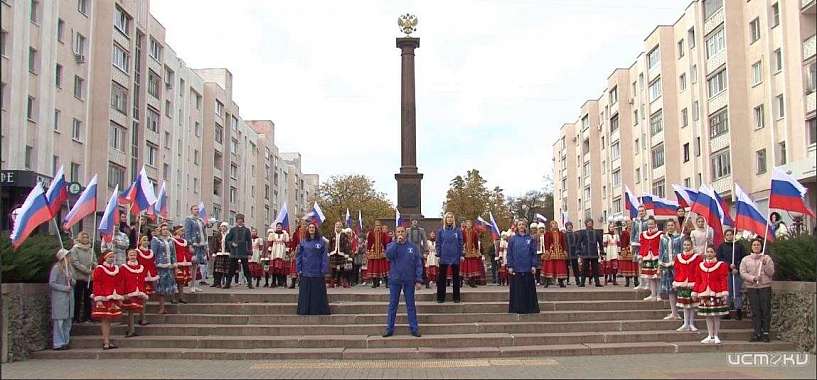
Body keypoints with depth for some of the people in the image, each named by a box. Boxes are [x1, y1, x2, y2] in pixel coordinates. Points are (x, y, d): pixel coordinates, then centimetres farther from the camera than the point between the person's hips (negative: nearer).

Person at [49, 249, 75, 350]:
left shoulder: (69, 267, 12)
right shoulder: (56, 268, -8)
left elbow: (74, 282, 16)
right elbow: (51, 283, -11)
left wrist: (71, 280, -5)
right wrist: (64, 288, -14)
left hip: (69, 297, 7)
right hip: (59, 297, -7)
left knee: (68, 322, 9)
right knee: (59, 321, -5)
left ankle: (66, 342, 17)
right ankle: (58, 344, 0)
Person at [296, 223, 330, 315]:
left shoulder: (321, 242, 1)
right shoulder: (303, 242, 5)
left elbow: (324, 257, -2)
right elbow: (298, 256, 6)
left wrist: (324, 270, -8)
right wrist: (299, 269, -1)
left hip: (317, 272, -1)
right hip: (306, 272, 1)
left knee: (318, 293, 4)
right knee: (305, 293, 6)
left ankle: (318, 311, 12)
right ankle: (305, 311, 14)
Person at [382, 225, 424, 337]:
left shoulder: (413, 247, 2)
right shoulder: (392, 245, 2)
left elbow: (418, 264, 1)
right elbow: (388, 255, -20)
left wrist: (418, 280, -6)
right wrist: (397, 242, -19)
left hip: (409, 281, 0)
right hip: (395, 280, 0)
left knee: (411, 305, 6)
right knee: (392, 305, 6)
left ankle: (414, 328, 13)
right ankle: (389, 328, 12)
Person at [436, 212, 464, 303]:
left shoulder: (458, 231, 3)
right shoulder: (440, 231, 3)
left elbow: (460, 243, 4)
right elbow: (437, 244, 4)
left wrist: (461, 255, -1)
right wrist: (438, 255, -4)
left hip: (455, 257, 0)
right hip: (444, 257, 0)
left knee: (456, 277, 6)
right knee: (441, 277, 3)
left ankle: (456, 297, 13)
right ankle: (440, 297, 9)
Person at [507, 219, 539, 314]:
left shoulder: (530, 239, 6)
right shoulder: (513, 239, 5)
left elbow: (534, 253, 5)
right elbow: (509, 253, 4)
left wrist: (534, 265, -4)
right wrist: (510, 266, -3)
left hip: (527, 268, 0)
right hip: (516, 268, 0)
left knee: (529, 288, 3)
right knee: (517, 289, 2)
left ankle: (530, 308, 11)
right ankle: (517, 308, 8)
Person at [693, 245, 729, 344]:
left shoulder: (721, 265, 1)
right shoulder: (700, 265, 11)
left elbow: (723, 280, -4)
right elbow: (698, 281, 11)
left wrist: (724, 293, -12)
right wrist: (695, 292, 7)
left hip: (716, 293, -3)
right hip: (704, 293, 3)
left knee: (716, 315, 1)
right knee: (707, 315, 6)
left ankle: (716, 336, 10)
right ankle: (710, 336, 14)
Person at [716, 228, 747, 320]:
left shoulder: (739, 246, 10)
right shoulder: (722, 246, 10)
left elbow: (743, 258, 3)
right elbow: (719, 258, 2)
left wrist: (737, 268, -8)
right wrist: (729, 265, -11)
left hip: (737, 272, 0)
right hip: (726, 272, 0)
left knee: (738, 291, -4)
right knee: (728, 291, 0)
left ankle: (739, 311, -5)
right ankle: (728, 311, 3)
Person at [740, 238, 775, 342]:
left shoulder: (767, 258, 7)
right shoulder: (746, 259, 9)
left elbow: (771, 273, 0)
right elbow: (742, 273, 1)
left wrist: (765, 264, -16)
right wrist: (753, 278, -14)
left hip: (765, 287, -1)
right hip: (751, 288, 1)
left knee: (766, 310, -1)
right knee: (755, 311, 1)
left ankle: (765, 333, 6)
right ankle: (757, 333, 4)